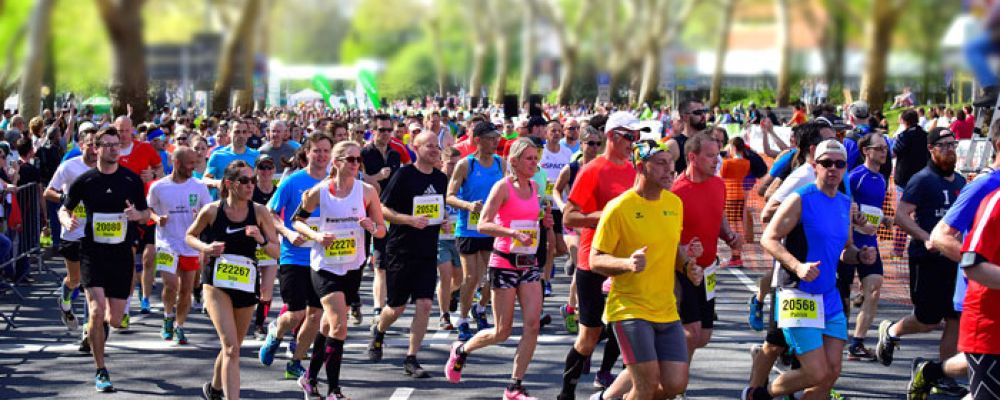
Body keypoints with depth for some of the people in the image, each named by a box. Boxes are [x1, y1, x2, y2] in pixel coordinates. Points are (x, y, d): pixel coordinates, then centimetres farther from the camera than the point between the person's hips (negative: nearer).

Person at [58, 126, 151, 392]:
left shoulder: (132, 180, 2)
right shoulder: (84, 181, -1)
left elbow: (146, 214, 11)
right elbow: (64, 209, 10)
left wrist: (138, 214, -13)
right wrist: (67, 221, -13)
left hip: (121, 255, 2)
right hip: (92, 253, -2)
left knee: (115, 318, 5)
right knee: (97, 310, -17)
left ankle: (96, 328, 45)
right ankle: (100, 372, -5)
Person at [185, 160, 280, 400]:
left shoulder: (259, 212, -2)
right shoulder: (211, 211, -7)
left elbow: (277, 251, 1)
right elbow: (190, 236, 10)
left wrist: (262, 240, -19)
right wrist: (205, 248, -10)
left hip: (247, 285, 4)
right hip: (217, 283, -3)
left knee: (233, 347, 18)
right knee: (231, 347, -18)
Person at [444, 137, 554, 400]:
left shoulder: (534, 187, 10)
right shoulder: (503, 187, -11)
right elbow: (483, 225, -19)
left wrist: (544, 221, 6)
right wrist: (513, 232, -32)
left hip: (529, 262, 6)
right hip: (504, 262, -6)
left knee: (533, 324, -7)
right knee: (503, 331, -1)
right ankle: (461, 350, 28)